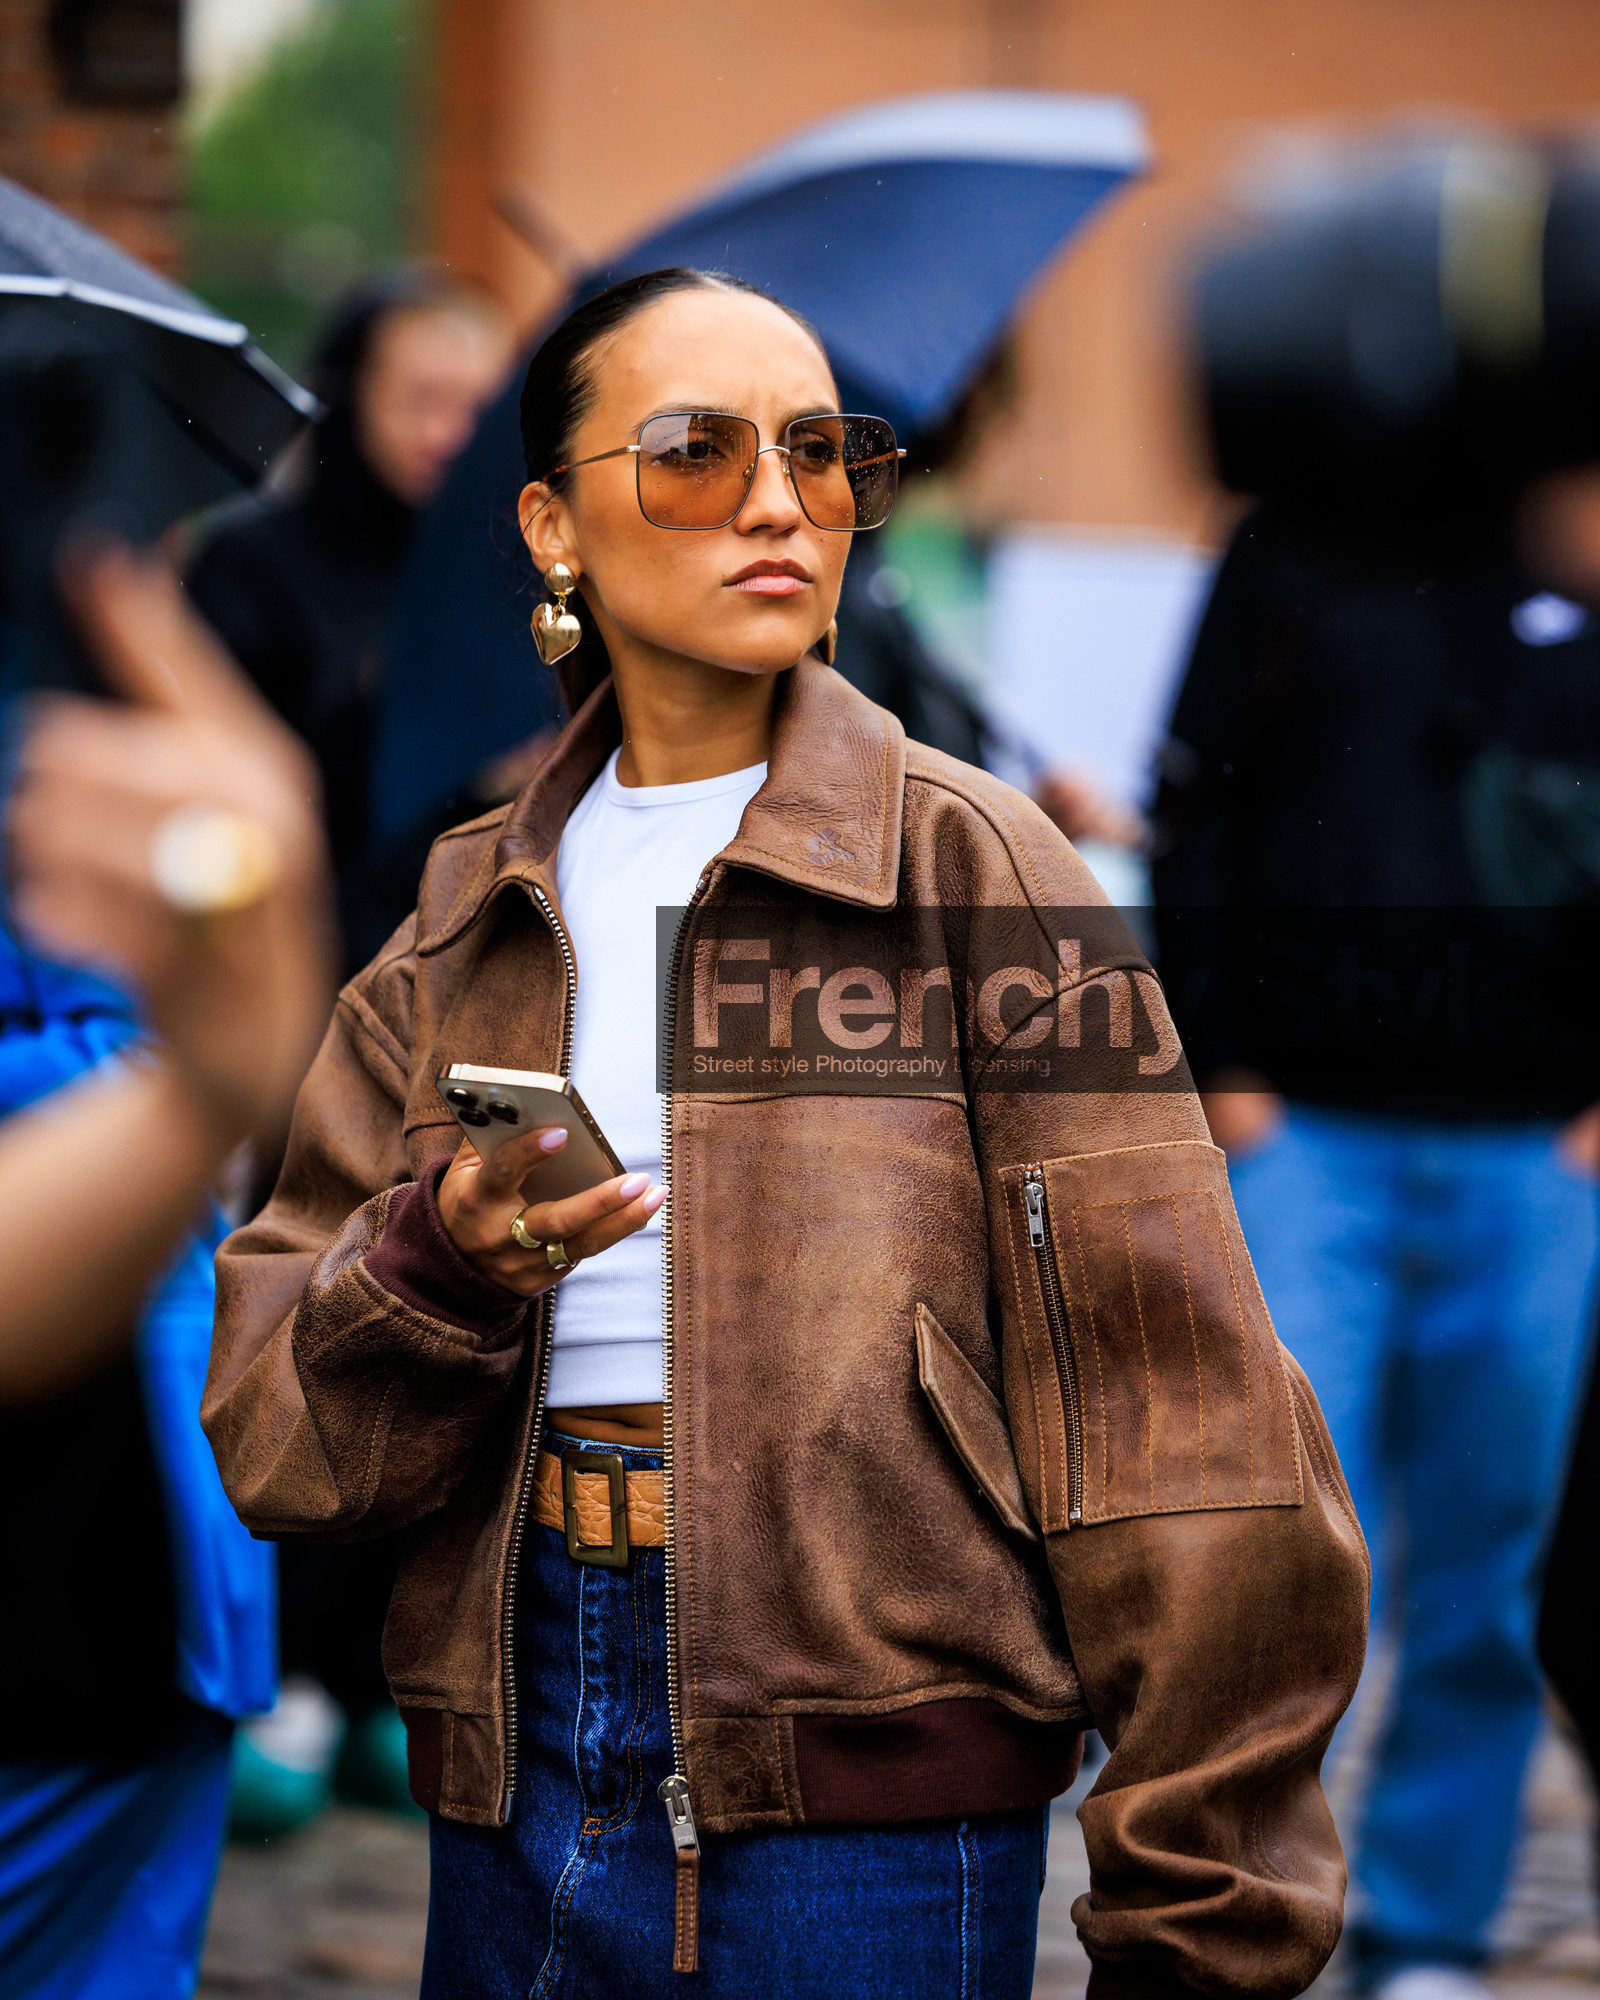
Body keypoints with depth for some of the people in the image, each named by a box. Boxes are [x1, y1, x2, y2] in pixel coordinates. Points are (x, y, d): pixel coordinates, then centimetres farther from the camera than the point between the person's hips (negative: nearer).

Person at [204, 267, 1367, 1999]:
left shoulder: (970, 872, -4)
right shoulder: (471, 922, 10)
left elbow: (1168, 1418, -8)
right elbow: (276, 1430, 6)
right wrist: (446, 1258, -16)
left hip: (867, 1794, -4)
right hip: (519, 1770, 4)